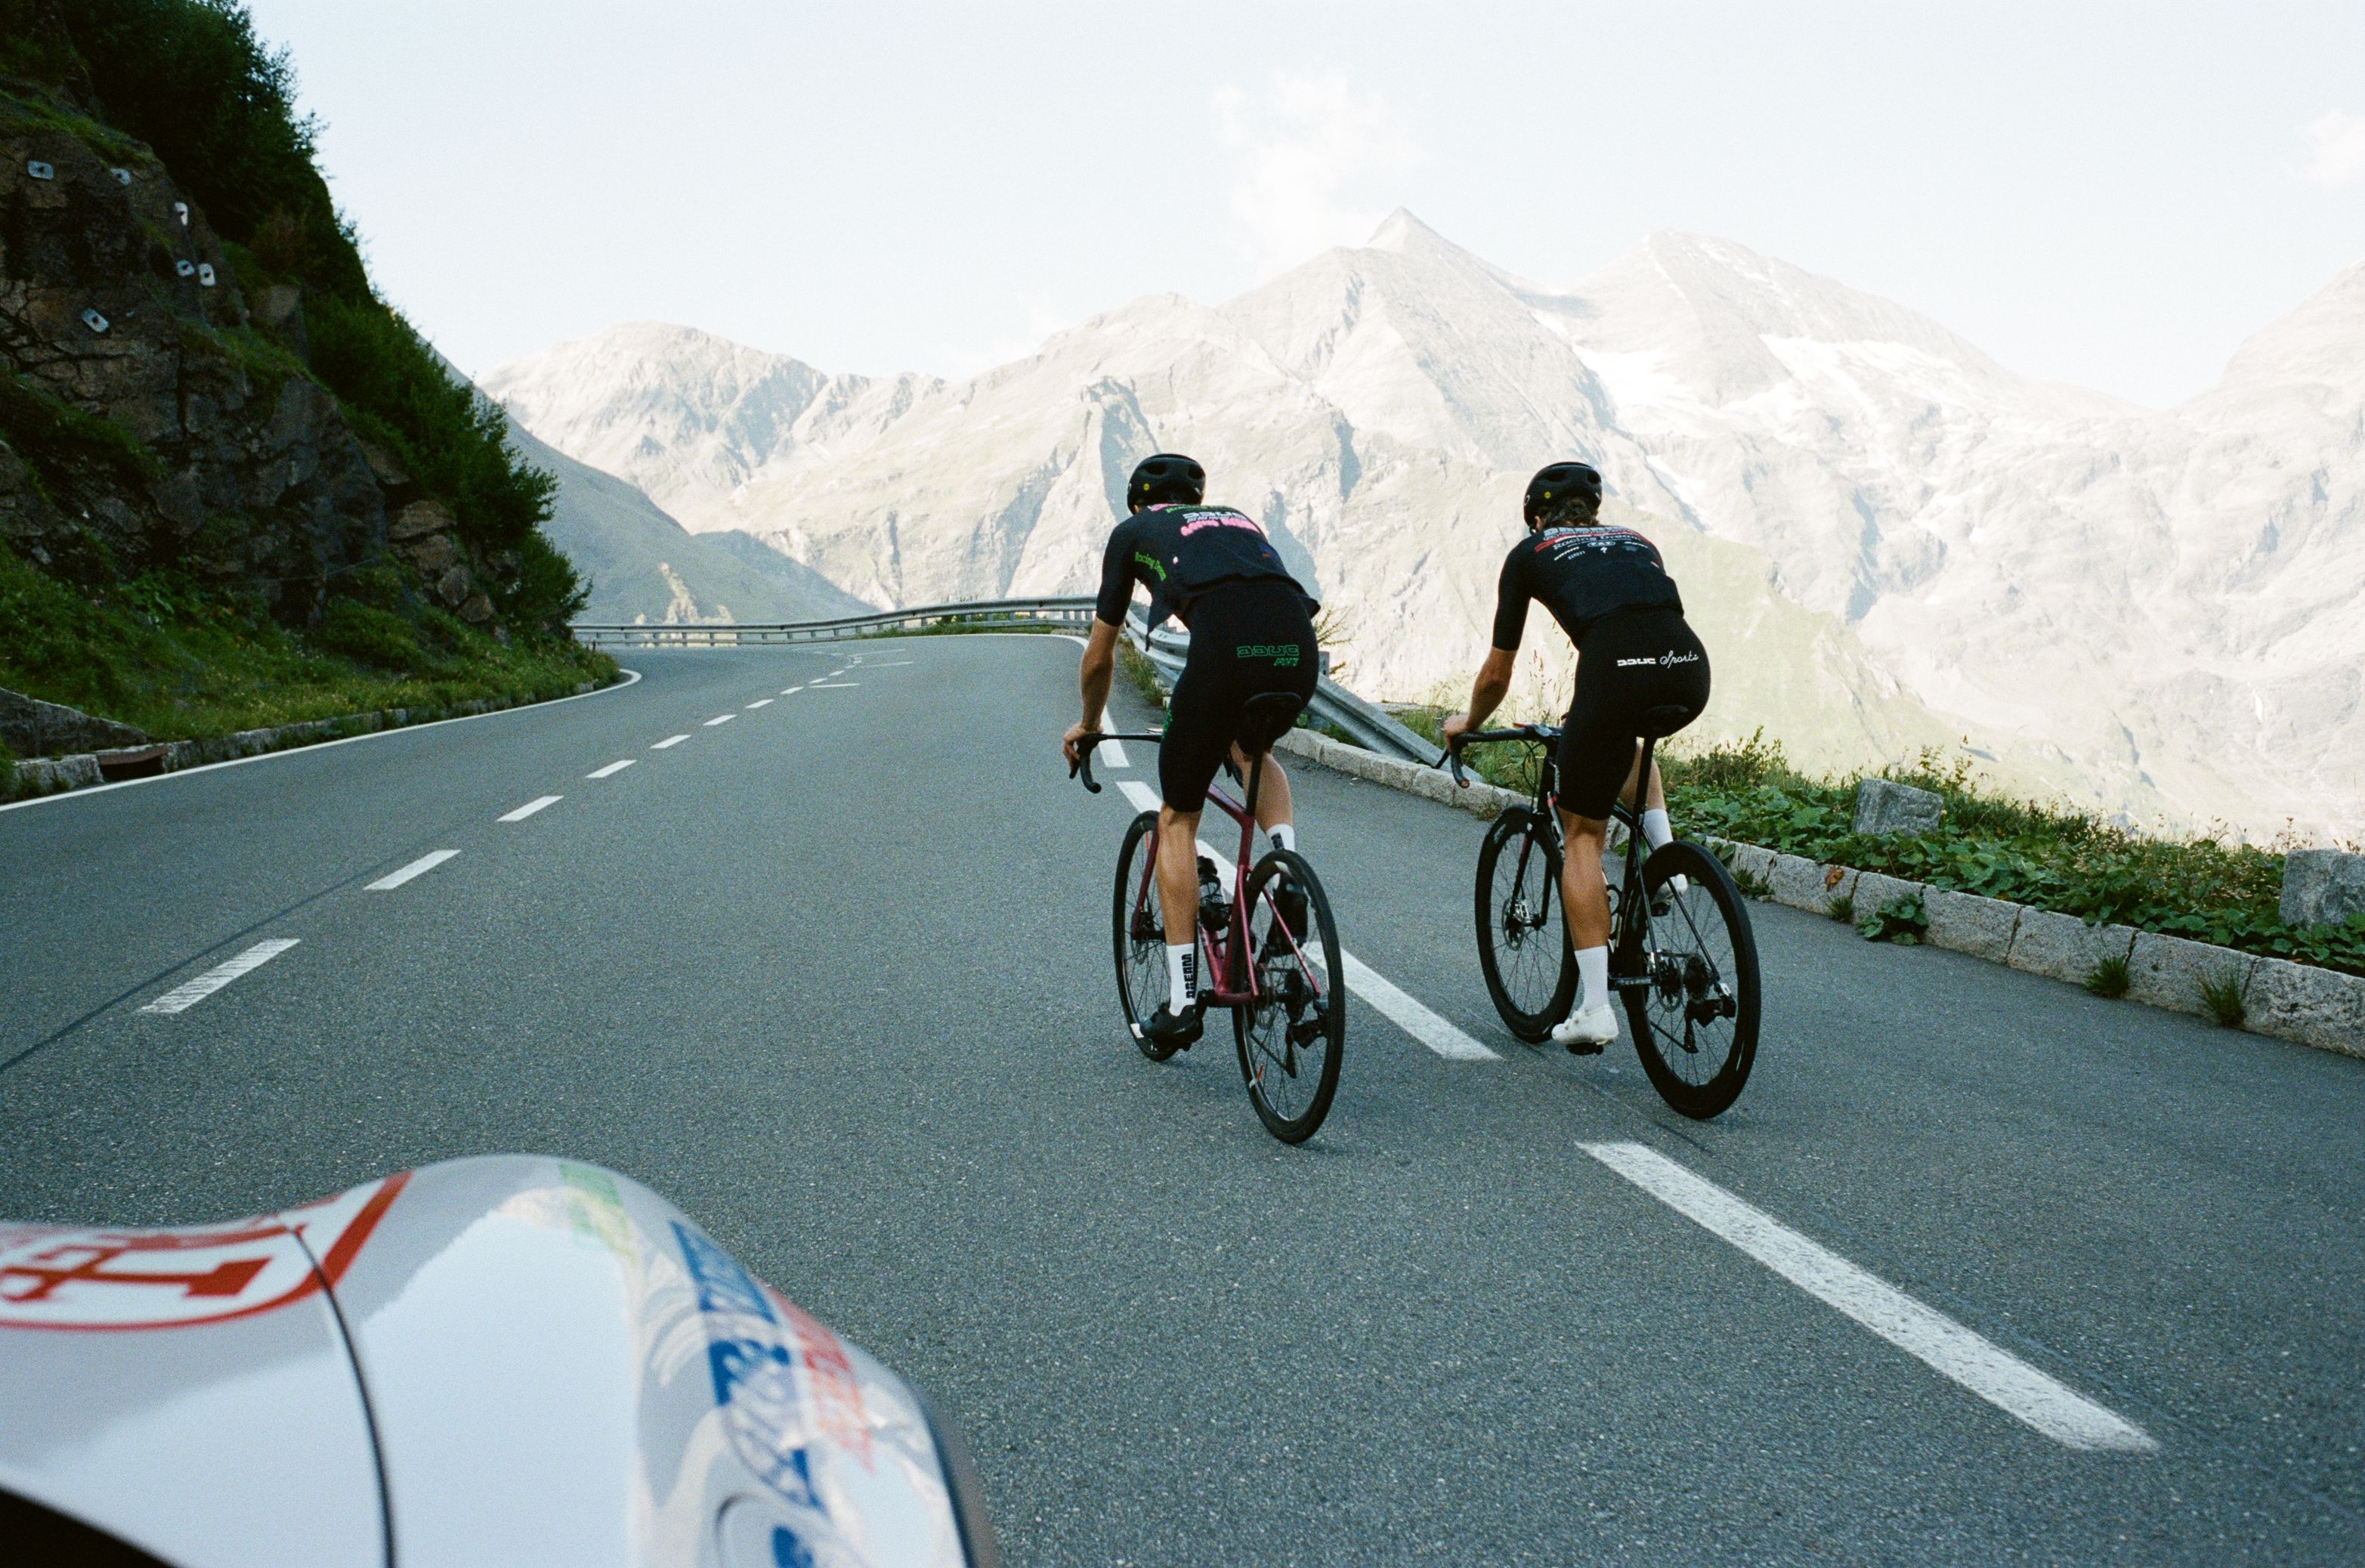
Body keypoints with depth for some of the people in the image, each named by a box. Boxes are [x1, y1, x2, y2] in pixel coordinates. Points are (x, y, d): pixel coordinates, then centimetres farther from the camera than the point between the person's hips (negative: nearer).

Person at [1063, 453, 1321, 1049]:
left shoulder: (1133, 532, 28)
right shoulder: (1239, 520, 38)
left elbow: (1099, 658, 33)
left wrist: (1088, 723, 52)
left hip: (1224, 647, -4)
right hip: (1299, 652, 4)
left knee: (1177, 818, 14)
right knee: (1251, 749, 37)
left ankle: (1182, 1002, 11)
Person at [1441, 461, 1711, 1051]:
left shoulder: (1530, 553, 25)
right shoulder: (1637, 543, 35)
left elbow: (1497, 675, 28)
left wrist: (1466, 724, 49)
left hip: (1616, 670, -4)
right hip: (1690, 672, 4)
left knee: (1583, 834, 13)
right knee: (1627, 738, 40)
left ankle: (1594, 1007, 7)